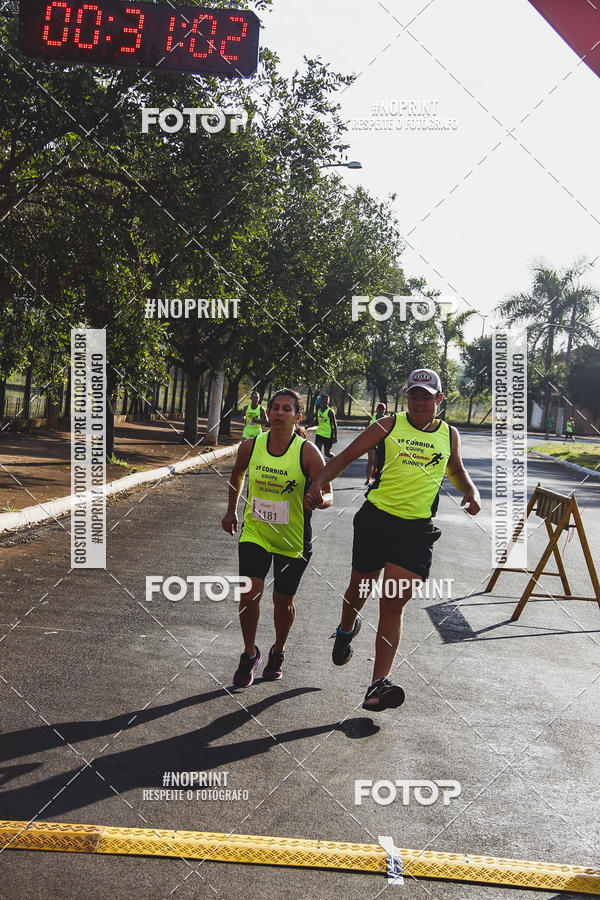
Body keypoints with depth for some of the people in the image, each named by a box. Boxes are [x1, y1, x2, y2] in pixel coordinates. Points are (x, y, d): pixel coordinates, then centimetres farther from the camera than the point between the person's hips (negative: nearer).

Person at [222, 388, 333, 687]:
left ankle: (278, 652, 38)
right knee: (249, 593, -13)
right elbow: (237, 475, 16)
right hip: (255, 532, 1)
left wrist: (320, 500, -37)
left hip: (293, 539, -1)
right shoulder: (251, 446, -6)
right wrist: (231, 511, 20)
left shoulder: (307, 452, -15)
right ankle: (249, 654, 10)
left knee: (283, 601, 10)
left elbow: (327, 494, -14)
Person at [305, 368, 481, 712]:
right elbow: (347, 456, 1)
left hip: (417, 529, 1)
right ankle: (347, 629, 49)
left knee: (394, 604, -8)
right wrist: (318, 483, -14)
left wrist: (472, 492, 9)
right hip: (377, 518, 0)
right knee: (360, 589, 14)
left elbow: (456, 470, 30)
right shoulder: (390, 425, 2)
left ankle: (379, 683, -11)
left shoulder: (449, 434, 11)